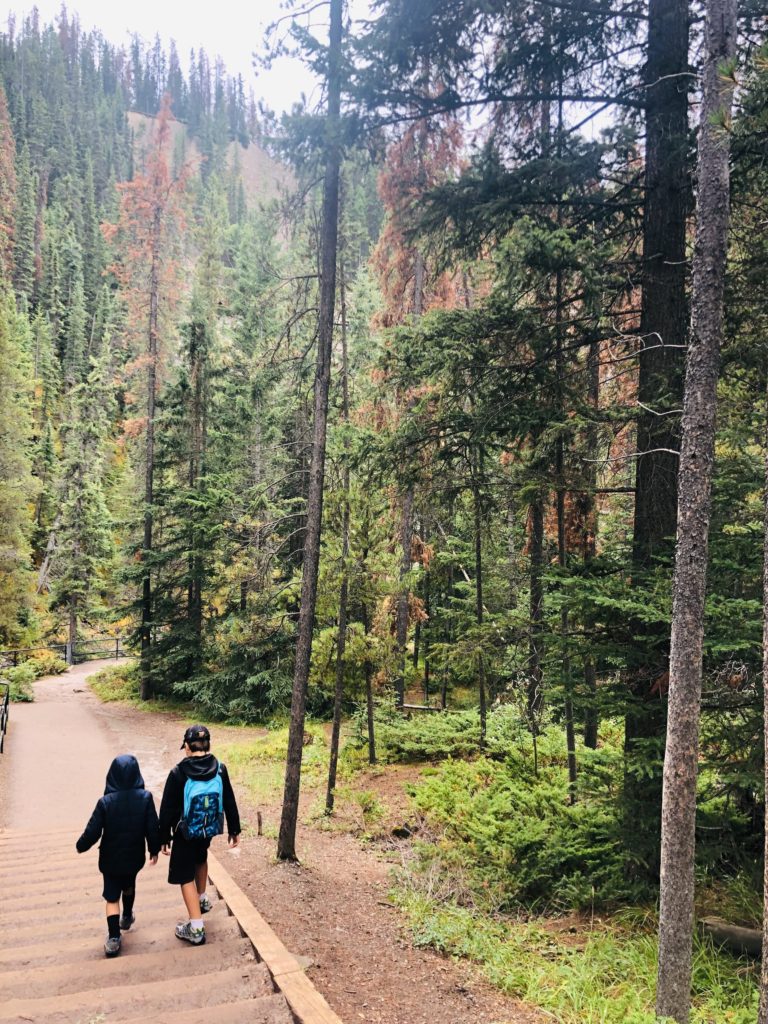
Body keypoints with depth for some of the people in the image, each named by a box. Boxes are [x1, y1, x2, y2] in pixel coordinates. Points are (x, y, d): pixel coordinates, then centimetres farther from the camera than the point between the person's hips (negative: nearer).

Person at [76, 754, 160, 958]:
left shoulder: (105, 802, -21)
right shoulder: (145, 798, -18)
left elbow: (93, 832, -16)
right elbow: (153, 828, -12)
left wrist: (80, 846, 5)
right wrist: (154, 850, 5)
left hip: (111, 859, -2)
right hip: (135, 857, 3)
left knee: (112, 897, 11)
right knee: (129, 886, 29)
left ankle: (114, 938, 4)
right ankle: (127, 918, 49)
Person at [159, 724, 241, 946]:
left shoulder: (178, 774, -19)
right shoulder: (220, 770, -9)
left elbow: (167, 809, -13)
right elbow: (229, 802, 0)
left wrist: (165, 837, -1)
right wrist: (234, 830, 11)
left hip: (186, 833, -4)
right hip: (209, 830, 4)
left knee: (185, 876, 7)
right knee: (201, 858, 33)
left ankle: (196, 928, 4)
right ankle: (202, 899, 48)